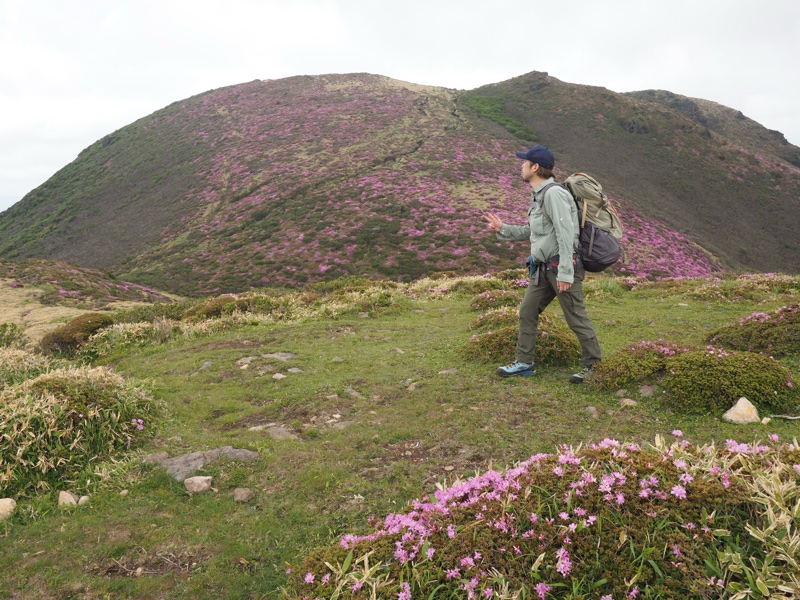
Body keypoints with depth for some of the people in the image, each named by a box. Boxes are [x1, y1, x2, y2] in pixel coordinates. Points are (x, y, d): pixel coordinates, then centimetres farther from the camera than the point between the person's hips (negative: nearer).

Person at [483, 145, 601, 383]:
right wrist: (502, 229, 19)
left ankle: (592, 365, 11)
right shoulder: (538, 196, 15)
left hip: (562, 265, -10)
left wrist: (565, 273, -24)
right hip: (543, 267, 10)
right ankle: (524, 363, 19)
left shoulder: (554, 194, -15)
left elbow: (565, 235, -21)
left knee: (576, 317, -2)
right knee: (527, 312, 10)